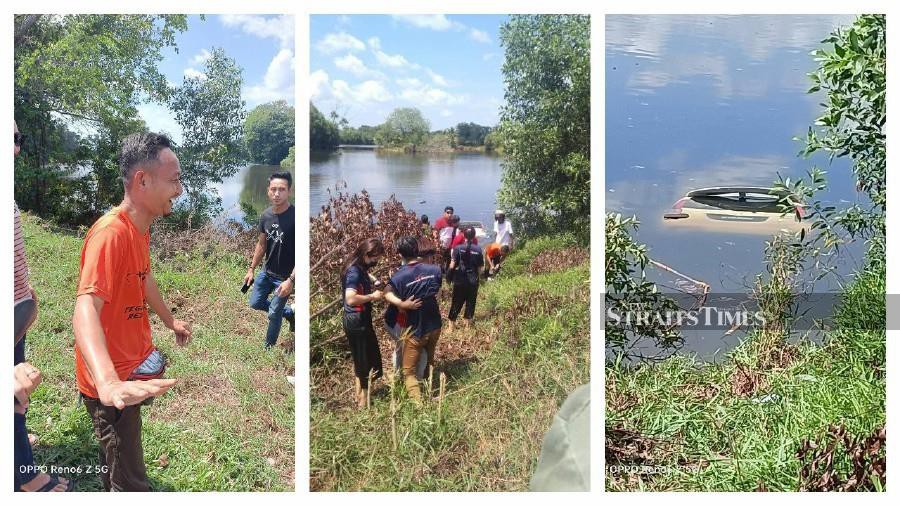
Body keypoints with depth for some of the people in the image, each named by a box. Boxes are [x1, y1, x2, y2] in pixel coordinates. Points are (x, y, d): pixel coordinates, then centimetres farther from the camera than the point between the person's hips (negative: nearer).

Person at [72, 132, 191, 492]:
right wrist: (110, 385, -57)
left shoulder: (140, 227, 3)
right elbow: (86, 309, -41)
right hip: (112, 382, -9)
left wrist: (170, 321, 38)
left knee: (117, 467, 27)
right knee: (129, 482, 0)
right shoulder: (110, 233, -28)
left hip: (132, 368, 9)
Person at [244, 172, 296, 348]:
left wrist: (291, 280, -25)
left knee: (274, 314, 5)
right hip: (266, 272, 7)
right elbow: (261, 244, 11)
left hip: (285, 277, -7)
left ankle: (269, 347, 29)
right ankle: (289, 312, 38)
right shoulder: (266, 215, -3)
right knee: (255, 303, 17)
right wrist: (251, 269, 13)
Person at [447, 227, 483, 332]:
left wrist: (453, 272, 9)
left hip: (460, 281, -1)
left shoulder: (458, 248, -9)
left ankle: (450, 327, 14)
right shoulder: (478, 249, -6)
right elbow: (480, 268, -3)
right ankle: (468, 326, 21)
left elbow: (452, 266, -11)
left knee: (456, 304, 9)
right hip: (473, 281, 1)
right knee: (471, 303, 13)